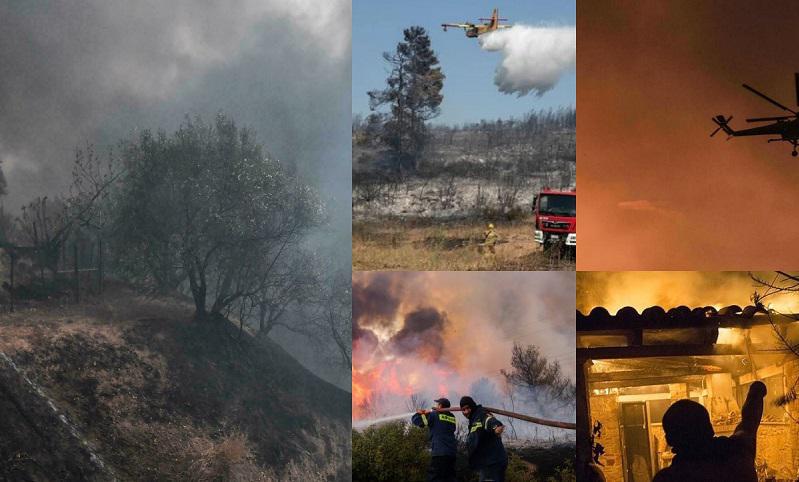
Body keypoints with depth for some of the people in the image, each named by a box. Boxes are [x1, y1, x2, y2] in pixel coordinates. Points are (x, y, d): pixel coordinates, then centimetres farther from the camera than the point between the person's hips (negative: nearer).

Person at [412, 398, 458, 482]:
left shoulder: (434, 415, -2)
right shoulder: (452, 417, 14)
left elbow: (415, 420, 0)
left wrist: (419, 413, 23)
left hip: (440, 453, -7)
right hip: (452, 452, 7)